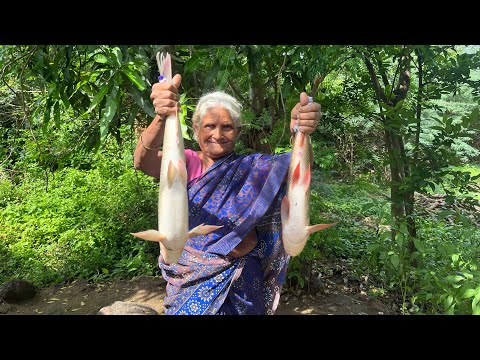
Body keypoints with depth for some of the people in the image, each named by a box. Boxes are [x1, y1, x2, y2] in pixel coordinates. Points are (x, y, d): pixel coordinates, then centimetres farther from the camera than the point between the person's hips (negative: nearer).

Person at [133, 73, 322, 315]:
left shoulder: (251, 168, -3)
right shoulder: (186, 163, -4)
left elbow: (293, 165, -22)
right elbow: (144, 162, -24)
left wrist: (300, 133, -45)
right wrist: (161, 119, -45)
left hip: (238, 285, 0)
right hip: (187, 280, 0)